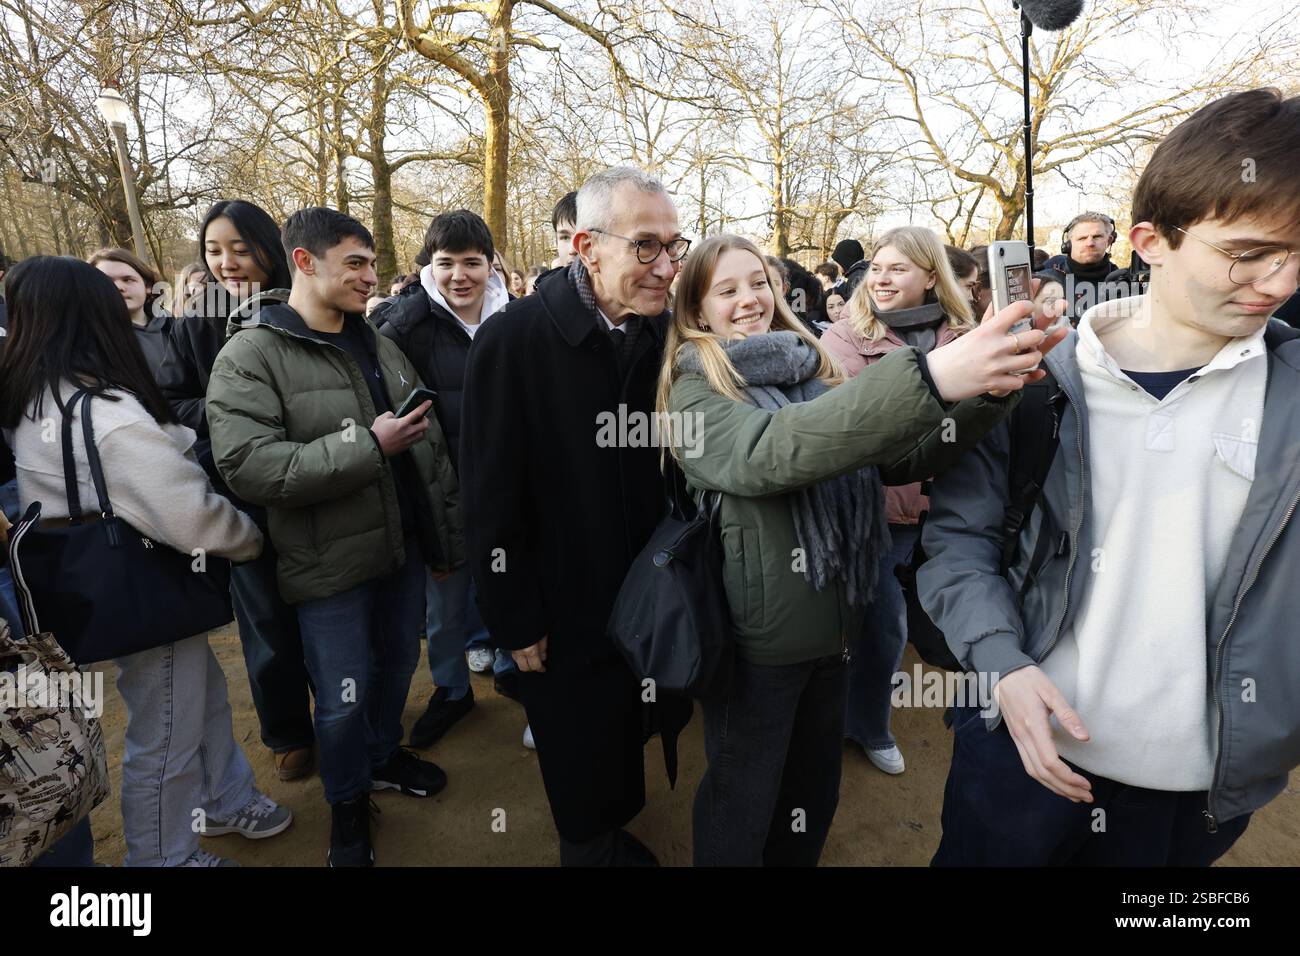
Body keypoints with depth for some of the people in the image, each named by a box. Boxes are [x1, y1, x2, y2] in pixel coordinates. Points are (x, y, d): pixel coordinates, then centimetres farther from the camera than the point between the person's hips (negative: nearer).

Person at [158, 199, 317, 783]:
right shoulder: (193, 327, 1)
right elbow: (169, 404, 3)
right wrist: (219, 413, -14)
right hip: (239, 494, 1)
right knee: (267, 619, 11)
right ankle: (287, 732, 32)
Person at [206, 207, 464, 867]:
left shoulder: (379, 346, 8)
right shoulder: (251, 357, -11)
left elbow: (433, 445, 10)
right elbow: (246, 465, -23)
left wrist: (448, 539, 10)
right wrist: (369, 445, -26)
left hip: (405, 547, 6)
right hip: (331, 564, -5)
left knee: (398, 663, 21)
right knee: (342, 700, 8)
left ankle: (384, 754, 48)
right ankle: (348, 802, 36)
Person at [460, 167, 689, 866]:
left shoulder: (664, 335, -5)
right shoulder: (513, 340, -19)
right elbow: (490, 501, -17)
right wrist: (515, 622, -13)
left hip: (643, 600, 5)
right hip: (560, 610, -4)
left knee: (627, 741, 25)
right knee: (578, 761, 17)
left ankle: (616, 834, 52)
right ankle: (591, 846, 46)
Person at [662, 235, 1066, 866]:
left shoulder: (809, 370, 4)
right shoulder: (695, 389, -13)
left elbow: (901, 457, -2)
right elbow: (767, 453, -34)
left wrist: (987, 392, -20)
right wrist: (927, 378, -44)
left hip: (831, 623, 6)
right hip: (754, 636, -5)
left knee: (815, 791, 25)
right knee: (742, 803, 14)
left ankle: (794, 859, 49)